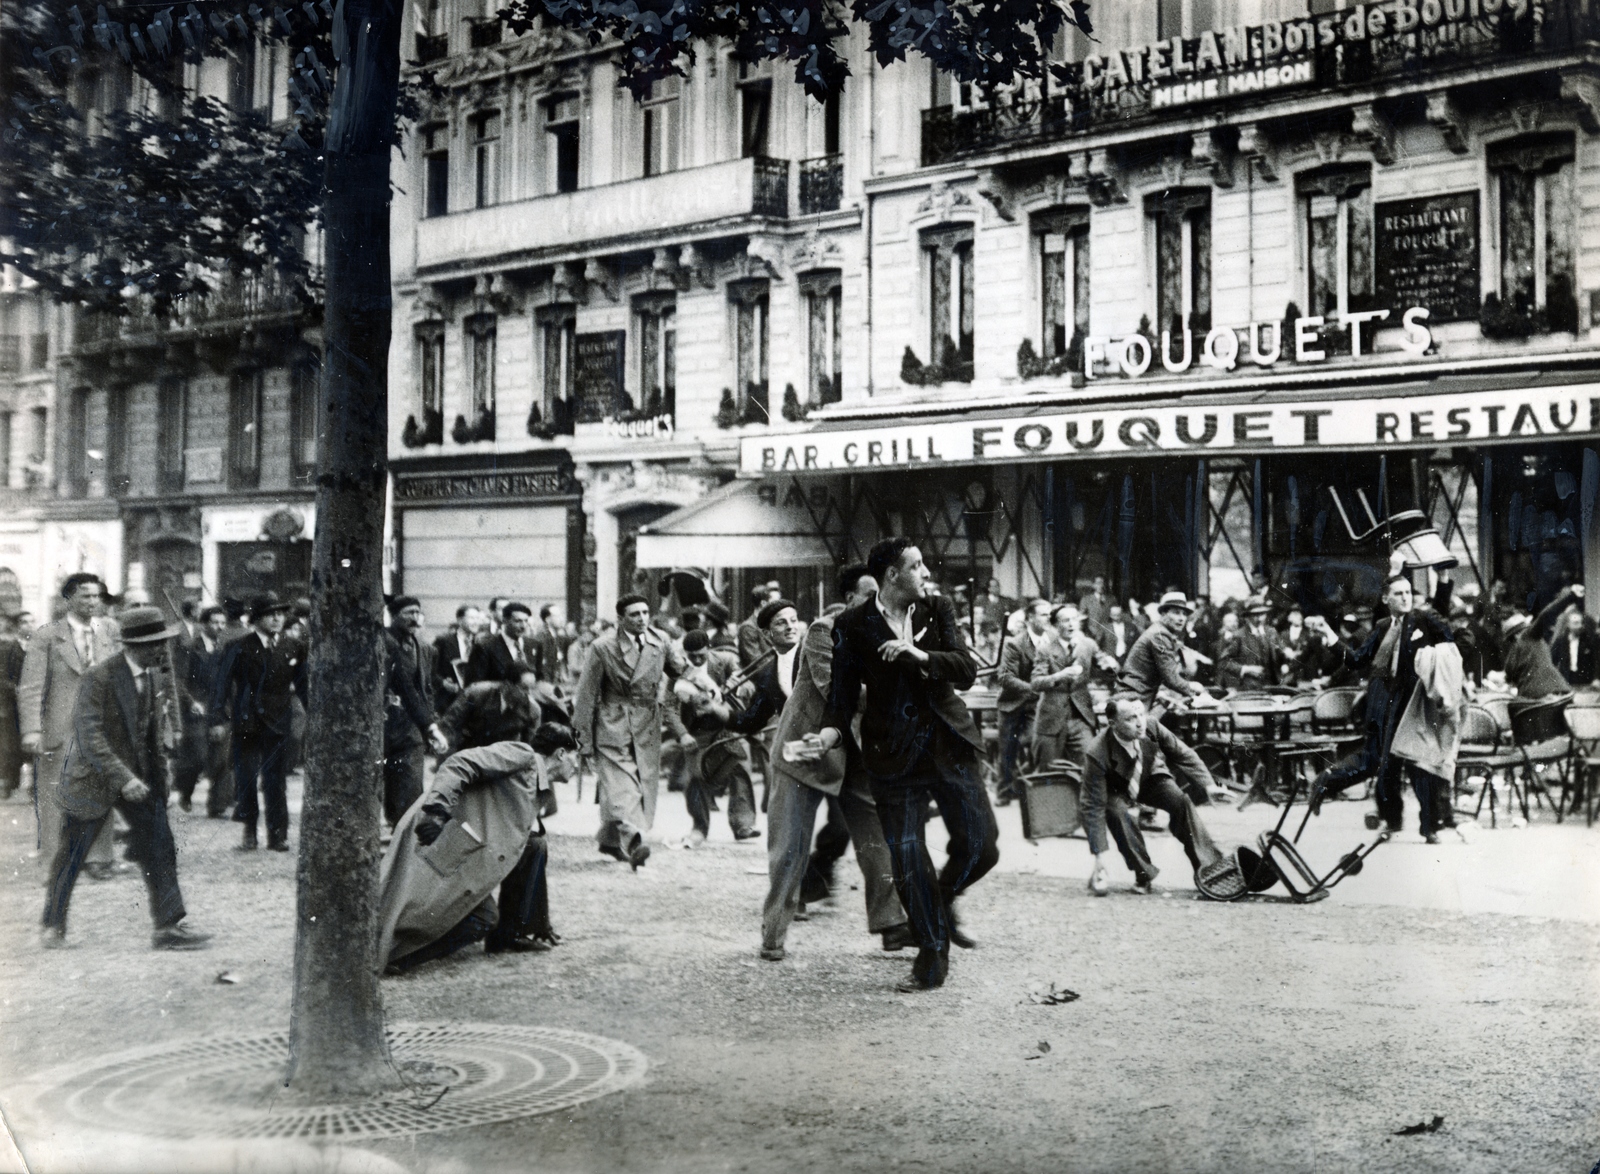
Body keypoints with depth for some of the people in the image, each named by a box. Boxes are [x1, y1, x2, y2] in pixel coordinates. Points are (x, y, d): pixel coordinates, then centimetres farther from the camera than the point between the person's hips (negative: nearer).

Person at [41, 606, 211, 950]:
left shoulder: (154, 676, 1)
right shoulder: (98, 678, -21)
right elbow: (89, 736, -27)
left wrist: (159, 773, 16)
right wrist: (123, 778, -34)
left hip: (138, 776, 5)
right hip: (93, 777, -5)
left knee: (159, 845, -7)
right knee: (71, 855, 9)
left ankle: (169, 927, -6)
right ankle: (53, 926, 28)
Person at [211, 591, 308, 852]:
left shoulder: (294, 649, 7)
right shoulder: (239, 649, -1)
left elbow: (303, 685, 14)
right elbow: (222, 684, -1)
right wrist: (219, 720, -8)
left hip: (277, 722, 1)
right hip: (246, 722, -1)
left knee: (276, 779, -1)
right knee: (245, 779, 2)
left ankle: (277, 835, 6)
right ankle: (248, 833, 13)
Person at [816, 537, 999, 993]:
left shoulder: (938, 610, 5)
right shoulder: (853, 625, -2)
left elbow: (967, 670, -3)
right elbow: (843, 687, -1)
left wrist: (921, 656, -19)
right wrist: (832, 729, -19)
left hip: (949, 744, 3)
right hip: (894, 754, -2)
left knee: (981, 845, 0)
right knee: (908, 859, -1)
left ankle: (944, 898, 32)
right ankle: (932, 957, 14)